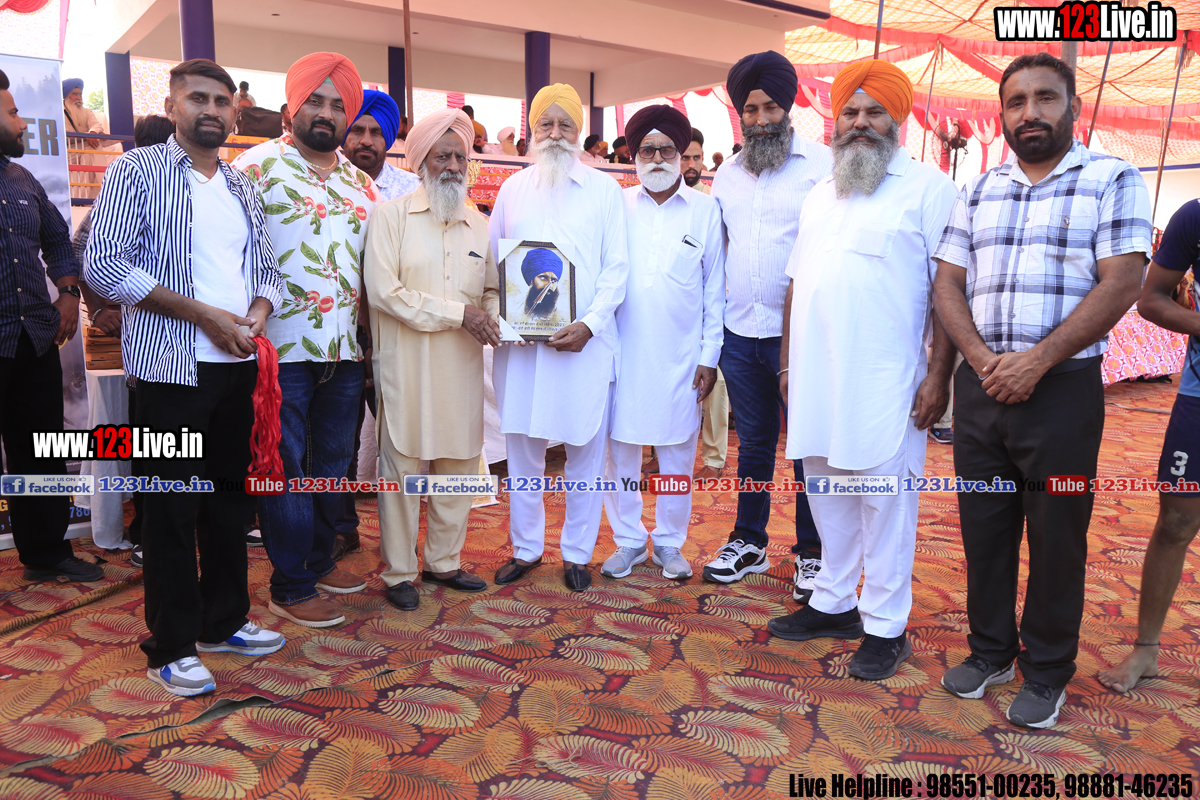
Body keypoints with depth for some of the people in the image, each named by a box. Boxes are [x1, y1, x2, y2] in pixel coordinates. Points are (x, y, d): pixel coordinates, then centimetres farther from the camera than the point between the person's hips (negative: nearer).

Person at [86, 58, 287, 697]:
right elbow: (104, 266, -11)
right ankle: (171, 648, 14)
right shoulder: (137, 171, -2)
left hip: (237, 364, 6)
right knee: (172, 505, 1)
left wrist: (258, 312, -5)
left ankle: (223, 622, 27)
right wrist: (203, 314, -17)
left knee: (230, 494, 13)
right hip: (172, 366, -6)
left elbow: (267, 267, 18)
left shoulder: (243, 187, 15)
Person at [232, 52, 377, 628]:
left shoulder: (361, 182, 16)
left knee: (334, 462, 15)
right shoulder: (259, 165, -3)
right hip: (282, 345, -6)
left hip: (345, 348, 6)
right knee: (285, 467, 2)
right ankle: (291, 587, 13)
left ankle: (321, 559, 32)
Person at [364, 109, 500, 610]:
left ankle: (443, 562, 25)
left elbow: (492, 290, 18)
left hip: (463, 365, 5)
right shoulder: (391, 216, -1)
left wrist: (488, 315, -6)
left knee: (460, 464, 9)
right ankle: (398, 573, 15)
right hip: (406, 365, -5)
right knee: (402, 465, 0)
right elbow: (383, 290, -11)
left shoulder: (479, 225, 14)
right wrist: (458, 313, -13)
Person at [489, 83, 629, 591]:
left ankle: (577, 553, 19)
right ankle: (525, 548, 23)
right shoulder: (512, 189, 13)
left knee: (586, 449, 3)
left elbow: (616, 267, 0)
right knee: (522, 447, 8)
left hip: (585, 340, -2)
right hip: (520, 339, 2)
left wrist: (589, 324, -14)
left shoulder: (605, 190, 7)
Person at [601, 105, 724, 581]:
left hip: (680, 356, -1)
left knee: (677, 452, 7)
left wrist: (710, 355, 0)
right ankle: (628, 540, 23)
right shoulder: (617, 207, 7)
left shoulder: (705, 211, 5)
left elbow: (715, 289, 5)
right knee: (621, 448, 6)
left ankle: (669, 543, 23)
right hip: (624, 351, 1)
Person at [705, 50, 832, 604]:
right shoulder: (726, 176, 13)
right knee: (753, 442, 15)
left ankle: (810, 553, 19)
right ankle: (748, 542, 28)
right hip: (741, 333, 5)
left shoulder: (823, 164, -4)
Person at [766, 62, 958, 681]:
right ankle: (834, 604, 29)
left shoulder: (929, 189, -2)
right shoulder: (819, 195, 17)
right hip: (816, 377, 6)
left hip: (884, 385, -6)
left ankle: (885, 625, 15)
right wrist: (788, 362, 14)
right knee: (826, 490, 14)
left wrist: (938, 374, -13)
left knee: (884, 501, 1)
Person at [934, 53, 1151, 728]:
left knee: (1056, 536, 6)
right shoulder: (977, 191, 12)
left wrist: (1036, 361, -17)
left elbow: (1120, 284, -10)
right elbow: (948, 284, 6)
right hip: (981, 386, 4)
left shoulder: (1112, 181, 0)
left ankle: (1047, 672, 23)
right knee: (984, 527, 12)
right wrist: (984, 360, -9)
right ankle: (990, 650, 30)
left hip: (1062, 388, -4)